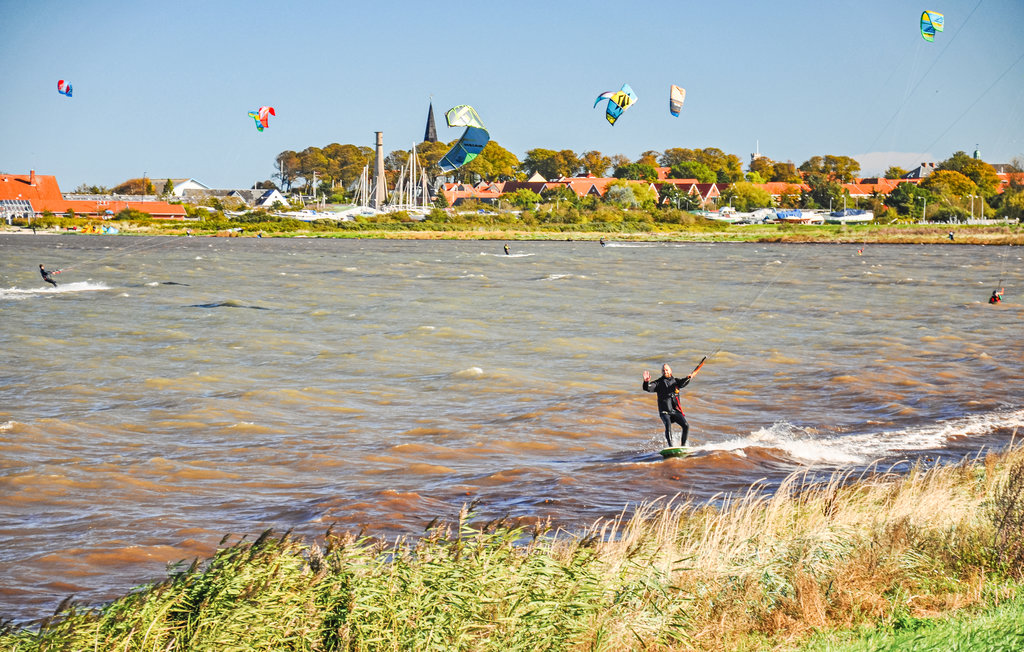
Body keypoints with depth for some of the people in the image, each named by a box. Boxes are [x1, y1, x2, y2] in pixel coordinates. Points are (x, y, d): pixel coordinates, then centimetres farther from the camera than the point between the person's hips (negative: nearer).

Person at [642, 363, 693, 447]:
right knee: (668, 426, -26)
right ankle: (671, 446, -29)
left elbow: (682, 383, -9)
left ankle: (683, 445, 6)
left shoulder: (675, 381, 12)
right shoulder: (659, 383, 7)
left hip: (676, 410, 2)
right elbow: (648, 388, -6)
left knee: (686, 426, -12)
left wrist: (688, 378, -32)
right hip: (664, 411, -2)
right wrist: (646, 382, -29)